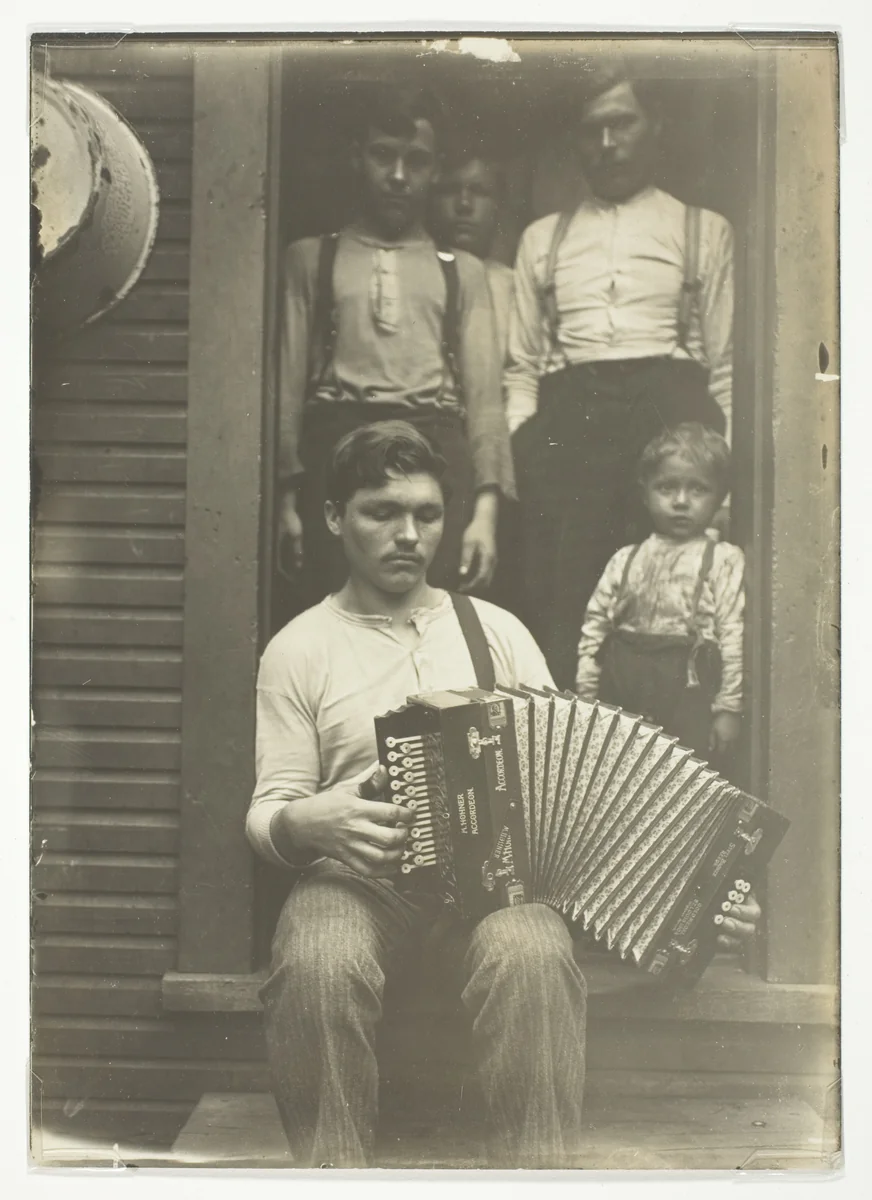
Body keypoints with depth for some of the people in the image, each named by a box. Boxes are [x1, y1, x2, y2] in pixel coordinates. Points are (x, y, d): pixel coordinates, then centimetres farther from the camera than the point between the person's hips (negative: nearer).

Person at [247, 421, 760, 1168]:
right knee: (318, 965, -33)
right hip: (357, 875, 0)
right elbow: (268, 810, 4)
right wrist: (304, 823, -22)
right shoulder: (298, 649, 6)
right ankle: (332, 1169, -13)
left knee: (533, 956, -32)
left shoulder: (496, 630, 11)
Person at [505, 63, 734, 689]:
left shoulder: (705, 230, 17)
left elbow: (724, 362, 10)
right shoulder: (542, 237, 23)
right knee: (557, 597, -7)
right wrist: (517, 456, 2)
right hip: (564, 419, 2)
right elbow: (522, 365, 18)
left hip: (668, 410, -1)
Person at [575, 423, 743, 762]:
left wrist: (728, 708, -7)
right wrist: (585, 696, 6)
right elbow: (594, 628, 11)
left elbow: (734, 636, -4)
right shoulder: (625, 560, 12)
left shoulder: (724, 561, 1)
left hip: (688, 695, -4)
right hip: (622, 689, 4)